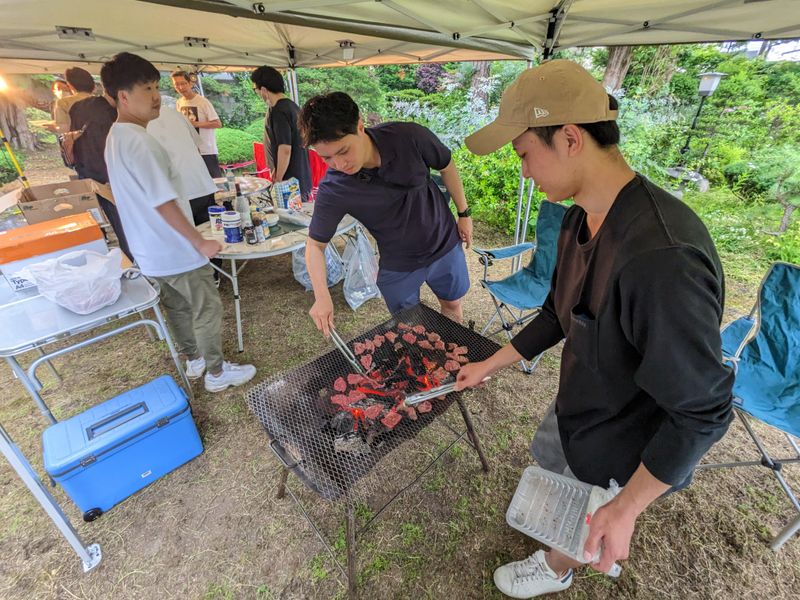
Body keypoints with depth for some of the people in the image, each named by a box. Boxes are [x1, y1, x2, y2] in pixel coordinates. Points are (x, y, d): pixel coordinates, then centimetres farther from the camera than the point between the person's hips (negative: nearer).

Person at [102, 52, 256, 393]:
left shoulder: (115, 137, 10)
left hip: (151, 250, 10)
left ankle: (193, 360, 39)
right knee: (207, 309, 4)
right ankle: (216, 373, 19)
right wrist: (200, 243, -18)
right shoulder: (139, 140, -21)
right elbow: (164, 204, -25)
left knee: (177, 307, 21)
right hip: (175, 250, -10)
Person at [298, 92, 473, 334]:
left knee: (452, 304, 22)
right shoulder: (332, 190, -25)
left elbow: (446, 167, -5)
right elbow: (315, 244, -14)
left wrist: (464, 213, 1)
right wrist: (322, 296, -27)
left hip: (445, 245, 2)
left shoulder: (410, 137, -24)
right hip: (398, 267, -1)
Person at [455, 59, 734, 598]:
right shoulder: (582, 219, -9)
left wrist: (627, 508, -21)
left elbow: (702, 410, -29)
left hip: (620, 448, -7)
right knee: (546, 460, 34)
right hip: (578, 405, 8)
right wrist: (492, 364, 7)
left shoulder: (661, 256, -39)